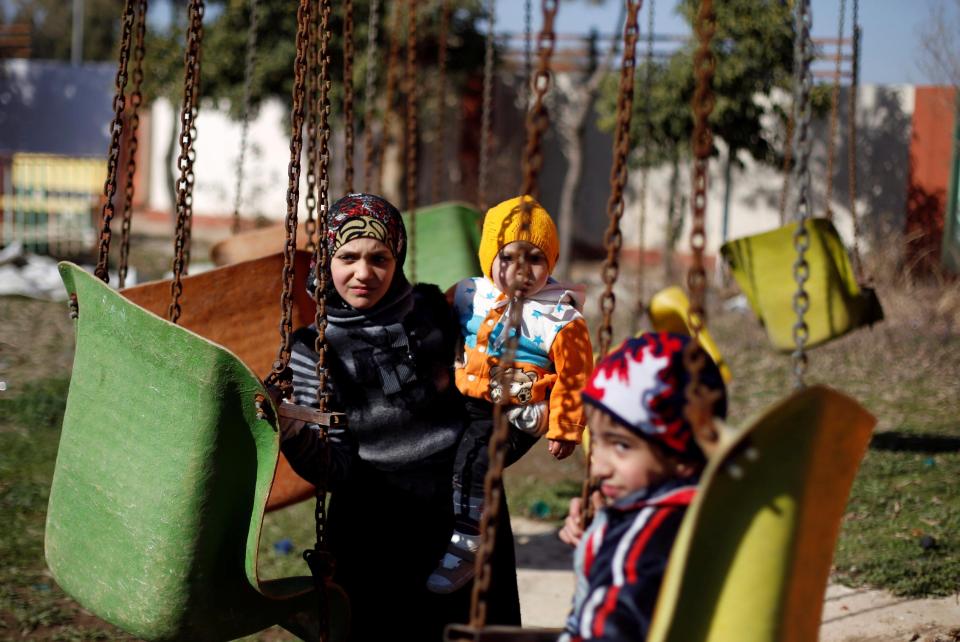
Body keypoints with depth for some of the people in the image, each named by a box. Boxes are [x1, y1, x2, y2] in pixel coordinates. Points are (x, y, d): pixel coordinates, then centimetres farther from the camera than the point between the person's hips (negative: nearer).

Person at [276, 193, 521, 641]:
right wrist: (291, 434, -29)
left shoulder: (433, 312, 1)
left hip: (466, 514, 3)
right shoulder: (314, 351, -5)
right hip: (375, 537, -2)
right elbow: (337, 469, -11)